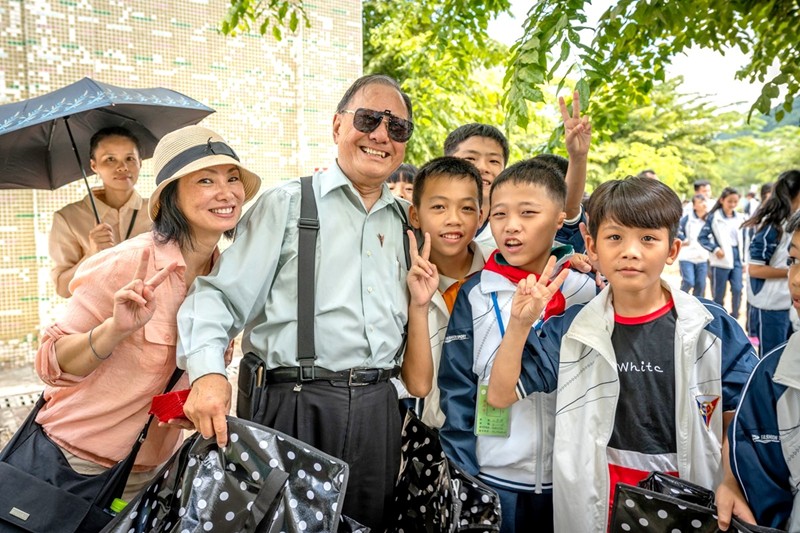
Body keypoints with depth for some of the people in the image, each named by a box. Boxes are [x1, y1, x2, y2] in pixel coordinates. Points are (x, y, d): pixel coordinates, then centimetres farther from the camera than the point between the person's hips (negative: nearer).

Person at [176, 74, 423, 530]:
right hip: (296, 405, -4)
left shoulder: (406, 224, 13)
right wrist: (207, 372, -22)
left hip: (378, 409, 5)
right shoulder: (286, 205, -2)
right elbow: (223, 295, -8)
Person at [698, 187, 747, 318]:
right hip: (721, 261, -4)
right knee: (718, 294, 5)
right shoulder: (713, 217, -7)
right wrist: (715, 249, -18)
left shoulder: (740, 218, 7)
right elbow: (702, 237, -9)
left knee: (737, 290, -7)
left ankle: (734, 319, 7)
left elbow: (743, 239, 16)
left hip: (737, 259, 4)